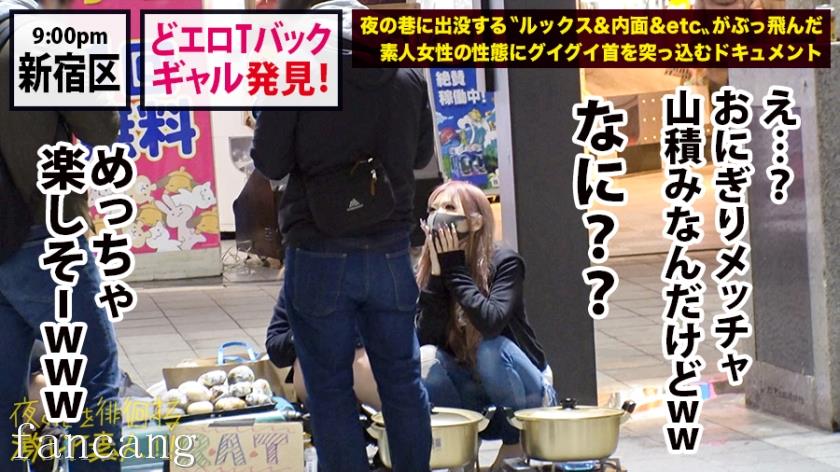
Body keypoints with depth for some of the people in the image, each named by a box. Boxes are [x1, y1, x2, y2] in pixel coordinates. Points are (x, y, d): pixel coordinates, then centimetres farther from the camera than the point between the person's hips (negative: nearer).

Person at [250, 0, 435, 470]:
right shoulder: (410, 73, 2)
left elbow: (270, 163, -6)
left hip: (320, 257, -3)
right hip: (391, 252, 4)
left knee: (330, 389, 6)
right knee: (403, 380, 15)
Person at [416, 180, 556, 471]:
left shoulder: (504, 263, -16)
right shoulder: (427, 270, -5)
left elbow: (491, 322, -34)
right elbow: (426, 339, -17)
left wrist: (455, 269, -26)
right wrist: (437, 275, -23)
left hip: (524, 394, -3)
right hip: (472, 394, 3)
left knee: (491, 348, -33)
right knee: (424, 360, -25)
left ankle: (519, 440, -10)